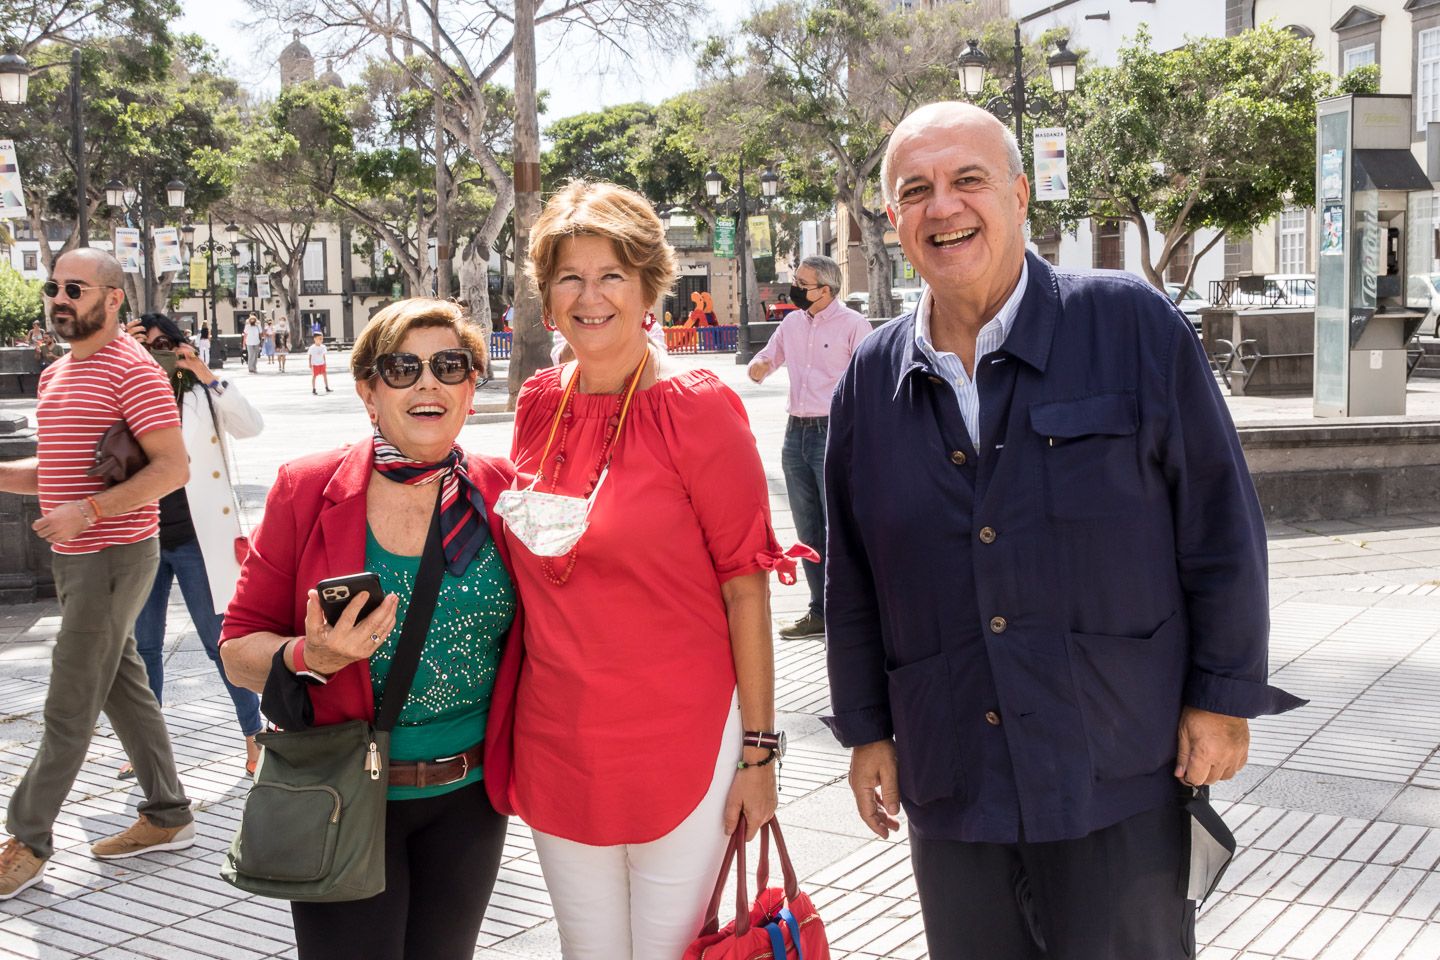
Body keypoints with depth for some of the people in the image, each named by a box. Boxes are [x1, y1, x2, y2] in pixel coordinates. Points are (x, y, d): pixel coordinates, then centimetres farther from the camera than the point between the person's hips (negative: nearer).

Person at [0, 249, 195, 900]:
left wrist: (86, 512, -25)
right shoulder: (57, 374, 15)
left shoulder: (131, 370, -14)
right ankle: (168, 816, 23)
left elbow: (172, 467, -20)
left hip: (112, 556, -10)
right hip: (76, 556, 10)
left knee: (69, 706, -1)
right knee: (124, 688, 14)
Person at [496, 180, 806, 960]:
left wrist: (757, 751, -11)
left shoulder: (697, 410, -11)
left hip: (678, 742, -5)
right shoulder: (539, 407, 4)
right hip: (558, 742, 5)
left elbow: (745, 587, -10)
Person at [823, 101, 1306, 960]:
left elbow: (1221, 524, -3)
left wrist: (1224, 696, -4)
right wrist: (866, 729, 10)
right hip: (950, 785, 3)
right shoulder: (872, 380, 4)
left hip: (1120, 778, -3)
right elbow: (854, 578, 10)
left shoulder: (1133, 325, -6)